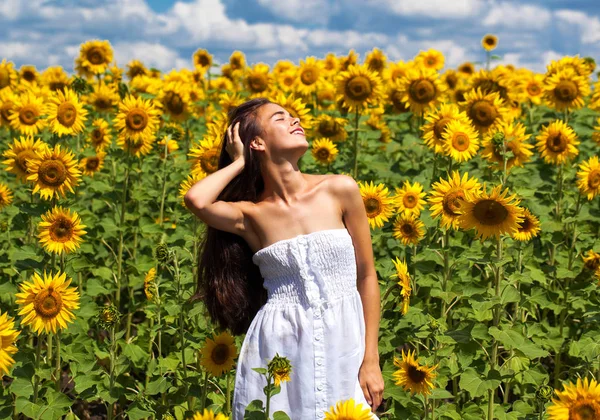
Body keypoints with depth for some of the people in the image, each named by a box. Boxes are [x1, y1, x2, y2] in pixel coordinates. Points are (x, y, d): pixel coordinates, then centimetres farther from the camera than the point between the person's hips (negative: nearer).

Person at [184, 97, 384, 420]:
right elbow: (196, 200, -22)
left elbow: (367, 275, 4)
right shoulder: (251, 215, -1)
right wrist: (239, 163, -3)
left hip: (342, 346, 1)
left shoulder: (340, 190, 0)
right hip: (278, 348, -1)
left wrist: (371, 361, 1)